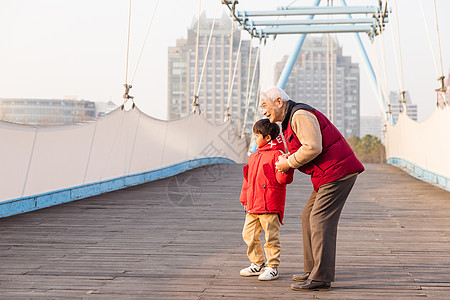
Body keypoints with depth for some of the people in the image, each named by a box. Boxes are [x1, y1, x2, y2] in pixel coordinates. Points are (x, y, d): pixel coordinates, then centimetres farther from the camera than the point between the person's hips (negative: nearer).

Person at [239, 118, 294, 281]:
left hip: (270, 206, -8)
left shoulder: (277, 154, -7)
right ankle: (257, 264, 25)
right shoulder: (253, 157, 18)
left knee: (271, 236, -3)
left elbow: (282, 179, -14)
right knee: (249, 234, 12)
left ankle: (272, 267, 7)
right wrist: (245, 200, 22)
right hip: (253, 206, 8)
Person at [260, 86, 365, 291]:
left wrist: (289, 163, -13)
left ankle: (321, 278, -12)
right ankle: (313, 270, 19)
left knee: (320, 219, -13)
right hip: (328, 174, 11)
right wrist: (288, 160, 6)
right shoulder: (290, 120, 21)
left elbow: (313, 147, -24)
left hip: (337, 171, -11)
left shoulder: (300, 115, -13)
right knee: (309, 215, 13)